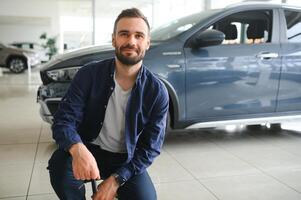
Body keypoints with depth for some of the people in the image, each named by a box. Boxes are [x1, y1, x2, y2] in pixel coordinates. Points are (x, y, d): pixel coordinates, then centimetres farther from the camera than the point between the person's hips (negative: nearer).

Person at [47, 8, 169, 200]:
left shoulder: (157, 92, -13)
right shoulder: (89, 74, -12)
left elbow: (150, 147, -9)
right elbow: (63, 120, -17)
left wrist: (115, 180, -20)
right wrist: (78, 150, -40)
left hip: (127, 160, 1)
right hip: (90, 152, 0)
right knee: (59, 164, -31)